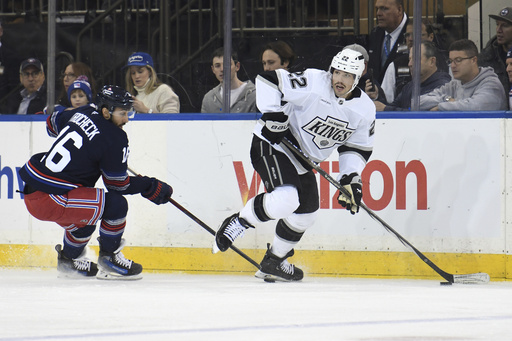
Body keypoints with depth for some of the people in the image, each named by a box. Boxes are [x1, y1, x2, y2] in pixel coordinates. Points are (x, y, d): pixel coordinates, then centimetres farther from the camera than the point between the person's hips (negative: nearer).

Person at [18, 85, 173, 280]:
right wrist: (152, 188, 6)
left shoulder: (84, 113, 8)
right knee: (115, 204, -11)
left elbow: (52, 124, 29)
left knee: (87, 212, 32)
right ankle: (109, 258, 7)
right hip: (48, 201, -10)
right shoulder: (115, 139, -14)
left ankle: (69, 259, 44)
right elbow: (117, 184, -4)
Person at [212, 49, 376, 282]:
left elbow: (358, 147, 6)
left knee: (306, 214, 13)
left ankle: (273, 263, 32)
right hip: (272, 144, -8)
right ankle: (238, 222, -7)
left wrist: (352, 179, -7)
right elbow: (267, 80, -21)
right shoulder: (312, 83, -23)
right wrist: (273, 116, -27)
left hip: (304, 160, 8)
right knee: (285, 199, -29)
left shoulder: (364, 109, -5)